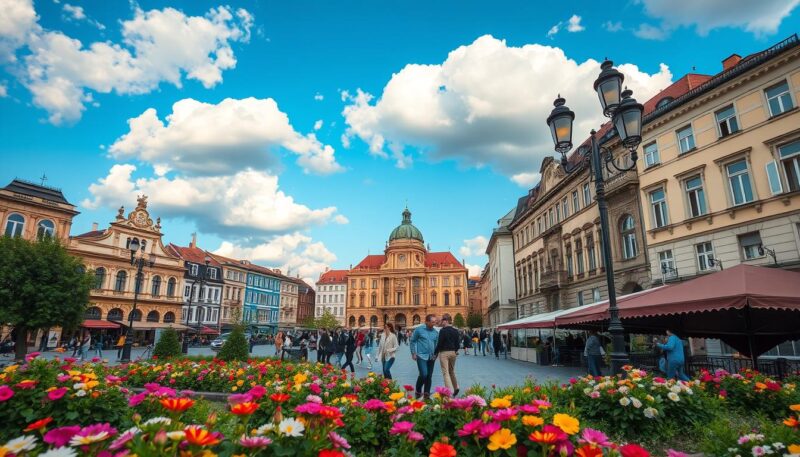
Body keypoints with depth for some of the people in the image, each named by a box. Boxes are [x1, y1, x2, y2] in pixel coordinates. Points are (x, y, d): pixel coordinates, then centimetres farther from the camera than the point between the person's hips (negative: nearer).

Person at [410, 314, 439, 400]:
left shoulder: (435, 332, 6)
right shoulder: (419, 329, -5)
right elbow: (412, 341, 1)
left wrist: (435, 355, 7)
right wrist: (413, 353, -2)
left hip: (431, 357, 5)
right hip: (421, 356, -5)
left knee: (429, 376, 7)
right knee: (423, 374, -15)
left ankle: (427, 395, 19)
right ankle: (418, 392, 7)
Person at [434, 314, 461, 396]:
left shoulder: (443, 330, -14)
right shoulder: (455, 330, 5)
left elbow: (439, 343, -15)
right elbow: (458, 343, 7)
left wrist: (435, 353, -6)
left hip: (444, 352, -6)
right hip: (453, 352, 6)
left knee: (445, 372, -3)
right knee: (452, 371, 22)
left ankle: (450, 391, -8)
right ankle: (456, 387, 18)